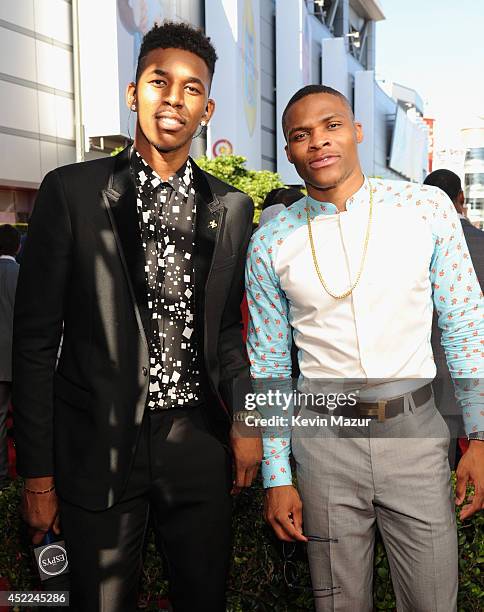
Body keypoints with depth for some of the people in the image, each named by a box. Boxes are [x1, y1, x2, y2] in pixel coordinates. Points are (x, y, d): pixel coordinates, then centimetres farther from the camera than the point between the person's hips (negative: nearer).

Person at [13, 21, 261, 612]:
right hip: (99, 445, -3)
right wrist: (38, 472, -4)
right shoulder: (72, 190, -5)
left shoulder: (231, 207, 5)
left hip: (200, 442, 3)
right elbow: (35, 338, -5)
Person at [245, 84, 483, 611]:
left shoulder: (428, 208, -3)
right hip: (324, 438, 1)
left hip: (415, 430, 0)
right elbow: (267, 366, 4)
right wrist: (276, 477, 3)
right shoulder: (270, 242, -2)